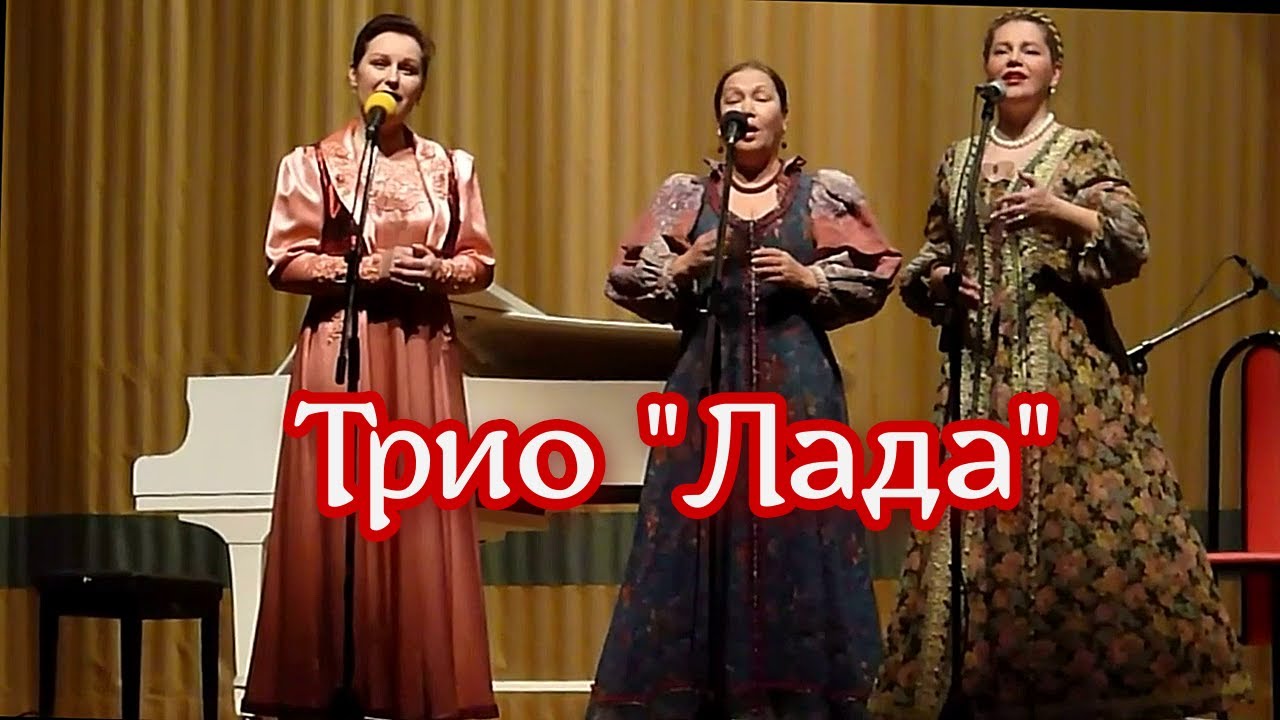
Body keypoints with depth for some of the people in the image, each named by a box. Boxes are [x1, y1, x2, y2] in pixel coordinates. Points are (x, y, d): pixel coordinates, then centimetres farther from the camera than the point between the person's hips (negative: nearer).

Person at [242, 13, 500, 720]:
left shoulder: (451, 167, 10)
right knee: (339, 519, -4)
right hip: (341, 352, -2)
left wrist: (436, 272, -9)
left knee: (422, 523, 1)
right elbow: (283, 262, -3)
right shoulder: (314, 163, 1)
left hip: (424, 356, 3)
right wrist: (365, 269, -14)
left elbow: (480, 262, 11)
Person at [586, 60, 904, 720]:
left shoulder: (826, 194, 7)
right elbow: (632, 287, 7)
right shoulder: (685, 195, 9)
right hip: (708, 380, 1)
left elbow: (872, 283, 4)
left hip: (797, 383, -1)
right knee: (698, 532, -2)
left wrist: (809, 278, -10)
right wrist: (684, 268, -10)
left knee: (796, 532, -3)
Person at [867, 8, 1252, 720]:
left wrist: (1059, 212, -23)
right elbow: (928, 261, 21)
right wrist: (937, 280, -1)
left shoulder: (1084, 151, 3)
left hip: (1069, 362, -4)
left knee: (1085, 512, -11)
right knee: (982, 520, 1)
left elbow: (1134, 246, -9)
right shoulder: (958, 160, 15)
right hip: (983, 367, 4)